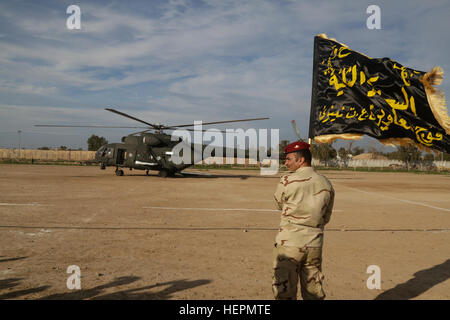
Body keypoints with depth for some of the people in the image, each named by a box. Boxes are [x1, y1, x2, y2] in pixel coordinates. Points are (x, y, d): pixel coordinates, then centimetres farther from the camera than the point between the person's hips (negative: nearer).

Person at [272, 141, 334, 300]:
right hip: (315, 245, 5)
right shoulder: (327, 184, 4)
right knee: (314, 293, 16)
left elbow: (279, 204, 4)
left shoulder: (287, 181, -12)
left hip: (289, 243, -5)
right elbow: (326, 218, 11)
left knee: (285, 293, 5)